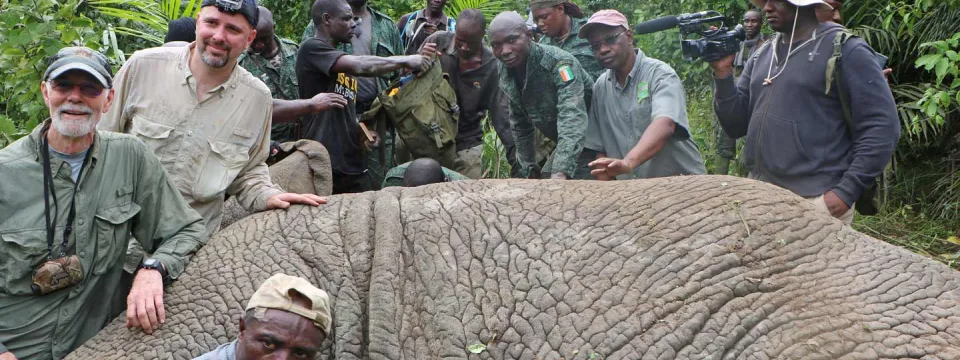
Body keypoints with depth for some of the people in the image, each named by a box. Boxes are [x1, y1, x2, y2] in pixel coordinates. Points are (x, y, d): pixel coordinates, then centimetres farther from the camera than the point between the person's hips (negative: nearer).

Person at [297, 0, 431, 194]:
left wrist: (361, 130, 10)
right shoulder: (311, 49, -6)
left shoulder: (343, 61, 22)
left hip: (353, 163, 8)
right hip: (322, 162, -8)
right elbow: (358, 66, -21)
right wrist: (405, 61, -12)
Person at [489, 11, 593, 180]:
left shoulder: (559, 63, -27)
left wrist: (561, 172, -50)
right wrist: (528, 168, 12)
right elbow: (519, 125, 12)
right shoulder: (505, 75, -2)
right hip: (564, 146, 8)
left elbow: (572, 119, -39)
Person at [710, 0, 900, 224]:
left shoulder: (845, 50, -6)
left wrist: (846, 192, -16)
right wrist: (723, 73, -3)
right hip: (759, 194, 6)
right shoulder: (762, 55, 12)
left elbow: (881, 128, -10)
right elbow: (736, 126, 11)